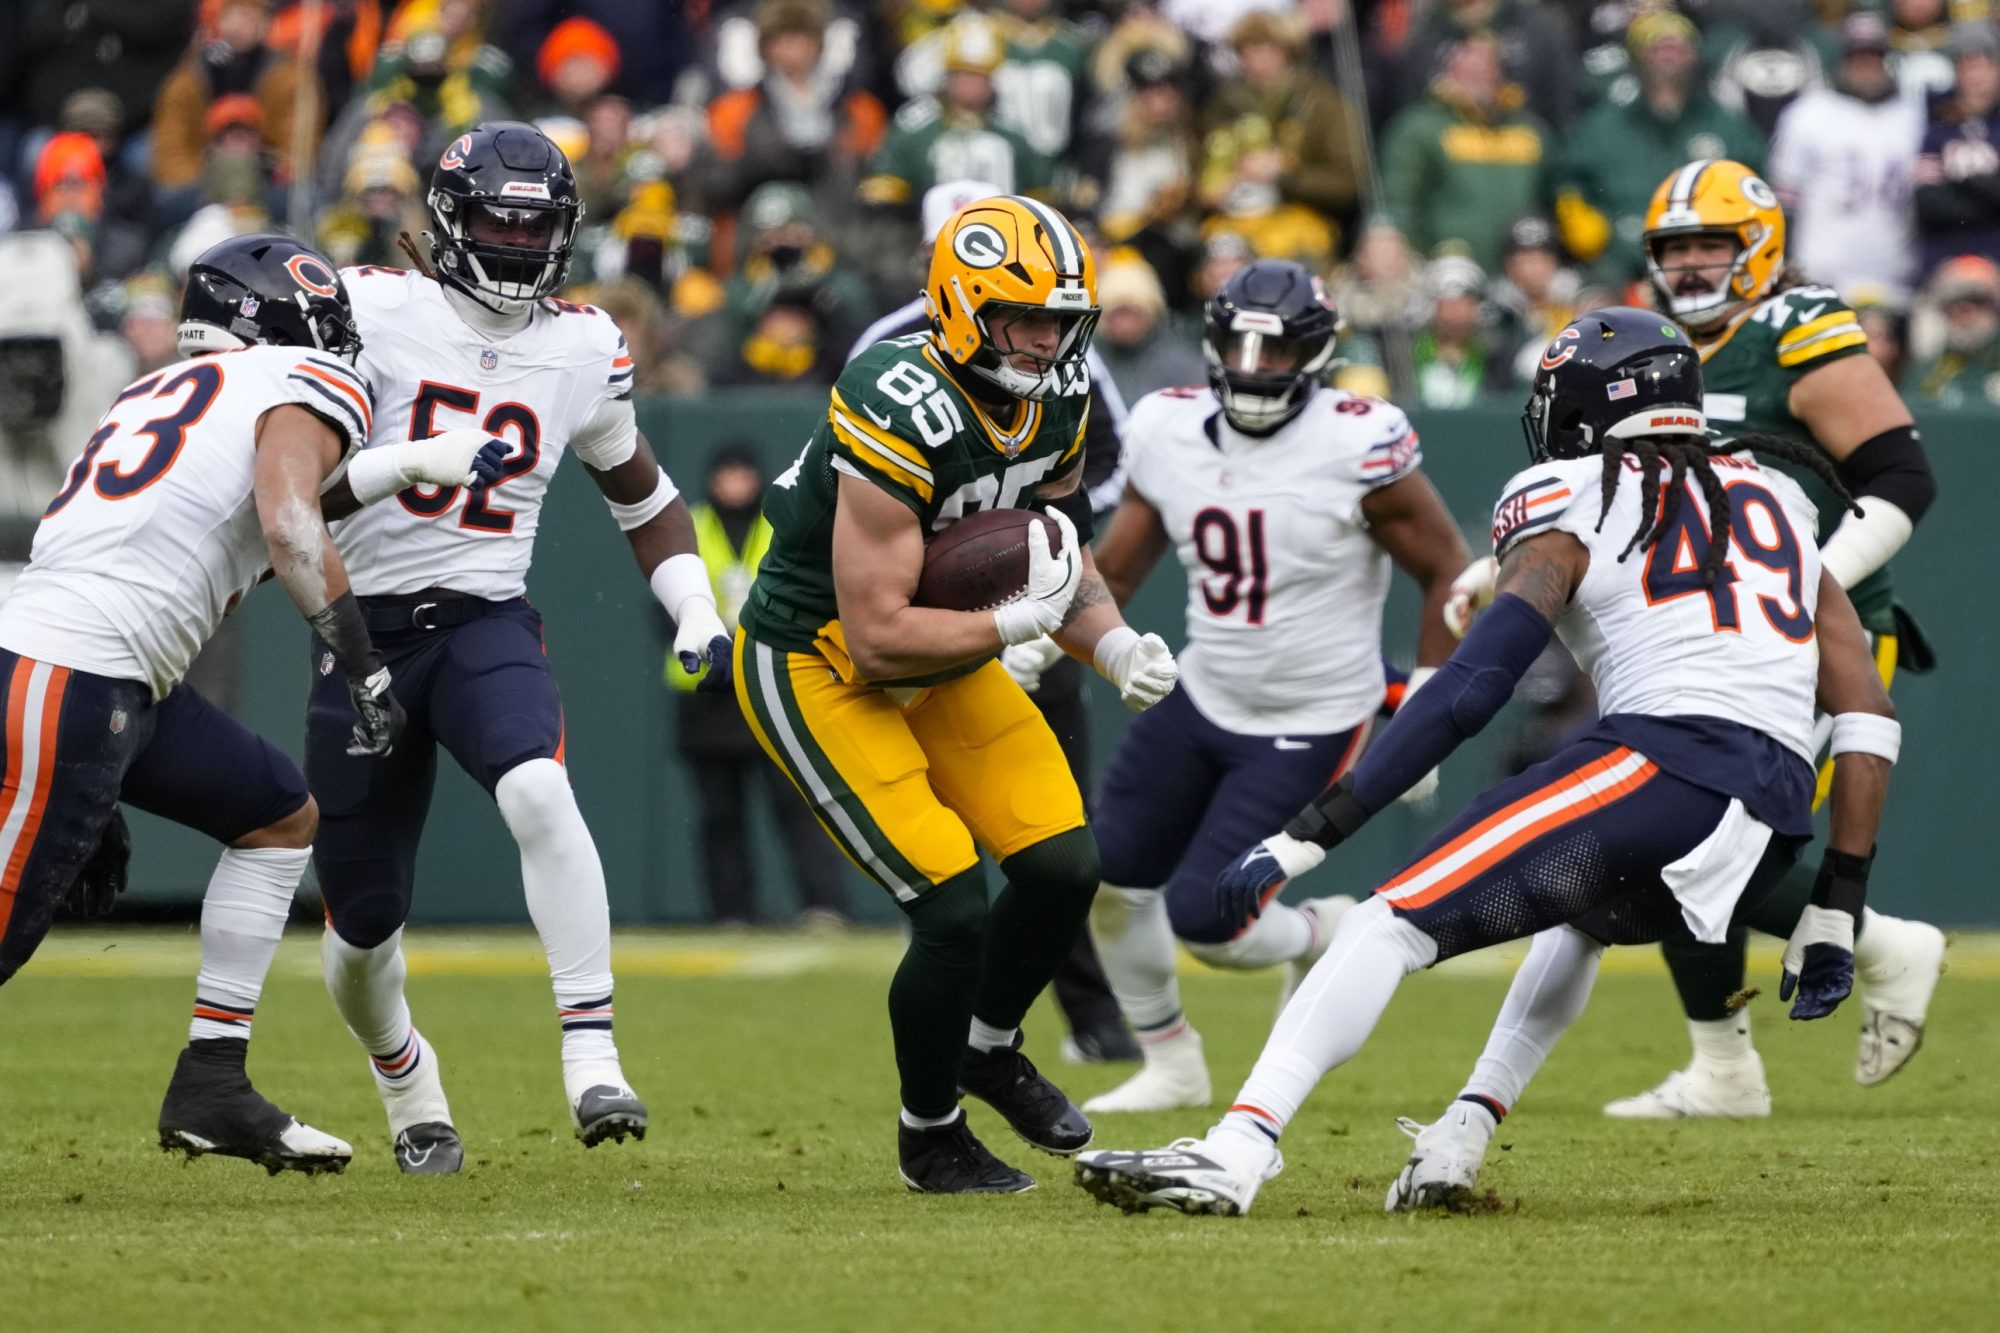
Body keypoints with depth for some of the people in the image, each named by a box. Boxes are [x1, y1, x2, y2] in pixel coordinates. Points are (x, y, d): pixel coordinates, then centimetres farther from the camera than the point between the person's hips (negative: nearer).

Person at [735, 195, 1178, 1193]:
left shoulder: (1055, 398, -6)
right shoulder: (904, 418, -32)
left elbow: (1053, 544, 9)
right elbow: (877, 636, -31)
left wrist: (1113, 644, -9)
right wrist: (1019, 623, -26)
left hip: (940, 658, 8)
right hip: (817, 666, -8)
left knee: (1064, 869, -1)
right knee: (954, 912, -14)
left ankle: (989, 1048, 29)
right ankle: (929, 1138, 10)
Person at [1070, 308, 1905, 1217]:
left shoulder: (1575, 513, 11)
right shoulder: (1778, 504, 28)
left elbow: (1467, 694, -2)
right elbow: (1868, 718, 20)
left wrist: (1305, 838, -3)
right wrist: (1834, 913, 21)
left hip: (1660, 767, -7)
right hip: (1775, 833, 7)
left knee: (1397, 920, -8)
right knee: (1584, 910, 36)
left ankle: (1236, 1150, -26)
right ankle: (1460, 1141, 20)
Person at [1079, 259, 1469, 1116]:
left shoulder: (1356, 448, -21)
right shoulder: (1172, 432, -5)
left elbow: (1449, 569, -12)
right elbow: (1114, 570, 5)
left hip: (1310, 728, -6)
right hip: (1204, 699, 6)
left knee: (1203, 920, -12)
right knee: (1110, 879, 5)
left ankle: (1322, 935, 22)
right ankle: (1170, 1066, 27)